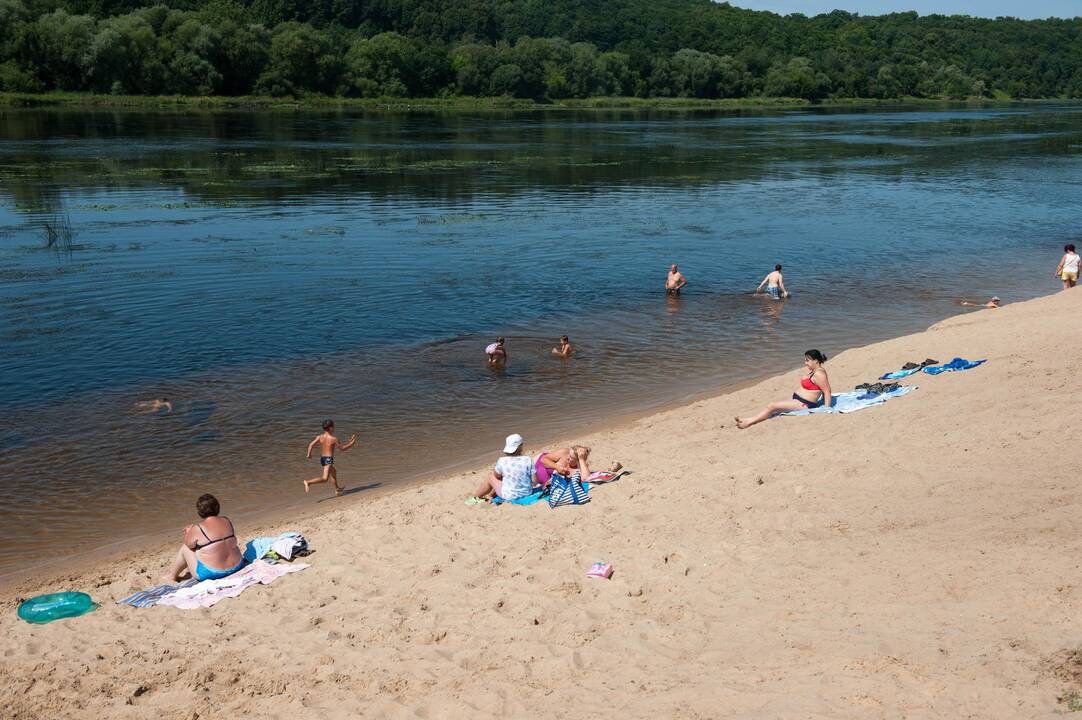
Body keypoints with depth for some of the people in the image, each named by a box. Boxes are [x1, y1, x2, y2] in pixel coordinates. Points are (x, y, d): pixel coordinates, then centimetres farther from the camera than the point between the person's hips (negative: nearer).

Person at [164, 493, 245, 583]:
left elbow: (189, 544, 1)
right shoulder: (228, 521, 0)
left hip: (211, 573, -5)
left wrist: (188, 533, 24)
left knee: (185, 548, 16)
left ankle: (172, 576, 36)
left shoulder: (197, 530, -16)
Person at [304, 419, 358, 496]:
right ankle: (308, 482, -31)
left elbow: (311, 445, -10)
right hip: (328, 459, -8)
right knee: (325, 479, -13)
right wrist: (351, 443, 9)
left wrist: (309, 455, 2)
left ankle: (337, 490, 42)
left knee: (333, 472, 30)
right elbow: (342, 448, -2)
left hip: (322, 458, 8)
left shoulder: (320, 436, -1)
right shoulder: (334, 439, -12)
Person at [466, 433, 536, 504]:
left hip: (510, 496, -3)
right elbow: (534, 481, -10)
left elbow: (496, 475, 2)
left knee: (490, 477, 22)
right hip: (527, 493, 3)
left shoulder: (502, 461, -18)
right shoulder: (528, 460, -16)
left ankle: (474, 497, 42)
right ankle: (490, 495, 46)